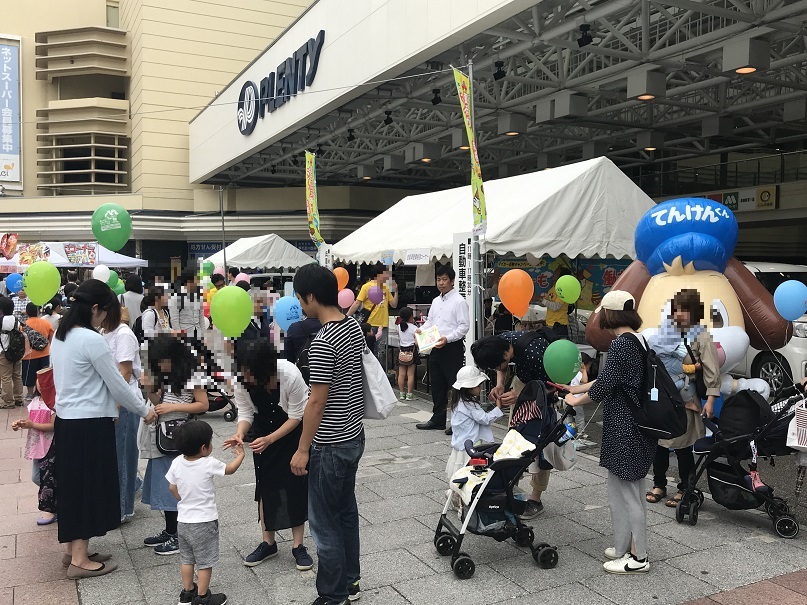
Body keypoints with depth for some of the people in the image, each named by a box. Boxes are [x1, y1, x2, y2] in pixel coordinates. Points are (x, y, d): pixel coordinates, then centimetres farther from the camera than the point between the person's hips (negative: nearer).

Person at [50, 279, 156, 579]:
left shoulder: (60, 336, 8)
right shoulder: (92, 340, -19)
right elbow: (117, 384, -14)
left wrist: (107, 407, 19)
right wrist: (145, 411, 0)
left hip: (66, 420, 9)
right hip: (90, 425, -9)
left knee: (73, 485, 17)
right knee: (89, 487, 2)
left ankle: (74, 549, 29)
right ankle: (80, 560, 10)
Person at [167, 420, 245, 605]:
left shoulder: (177, 463, -8)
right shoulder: (209, 464, -21)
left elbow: (173, 488, 4)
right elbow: (229, 469, -3)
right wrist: (240, 455, 14)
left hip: (183, 521, 6)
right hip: (204, 523, -6)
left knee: (187, 559, 21)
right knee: (205, 562, 8)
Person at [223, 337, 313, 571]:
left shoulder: (290, 374, -36)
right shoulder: (241, 380, -24)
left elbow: (296, 416, -24)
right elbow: (246, 413, -12)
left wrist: (270, 439, -34)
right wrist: (241, 433, -33)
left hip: (294, 430, -3)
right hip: (263, 430, 4)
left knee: (295, 484, -3)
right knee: (265, 484, 6)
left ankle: (298, 545, 8)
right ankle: (268, 543, 20)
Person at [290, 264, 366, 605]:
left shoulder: (322, 344, -24)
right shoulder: (354, 328, 3)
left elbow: (317, 401, -21)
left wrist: (302, 449, -12)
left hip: (330, 445, -9)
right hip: (354, 436, 9)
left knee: (325, 522, 5)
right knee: (346, 512, 20)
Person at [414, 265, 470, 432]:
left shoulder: (459, 301, -9)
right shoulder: (435, 301, 15)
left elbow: (464, 326, -14)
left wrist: (447, 338, -25)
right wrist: (421, 329, 1)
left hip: (452, 348, -8)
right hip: (436, 348, 8)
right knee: (437, 385, 15)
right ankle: (438, 420, 26)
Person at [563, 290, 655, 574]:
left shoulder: (620, 343, -18)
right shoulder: (637, 340, 11)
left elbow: (603, 385, -19)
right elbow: (609, 379, 18)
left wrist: (576, 400, -2)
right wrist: (576, 388, 24)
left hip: (624, 428, -10)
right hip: (637, 423, 10)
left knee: (627, 490, 1)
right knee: (627, 488, 18)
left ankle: (639, 558, 11)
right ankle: (626, 546, 29)